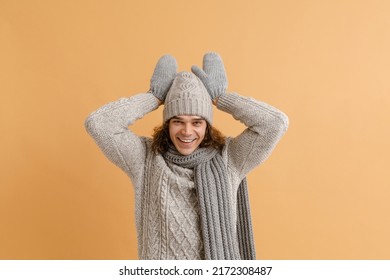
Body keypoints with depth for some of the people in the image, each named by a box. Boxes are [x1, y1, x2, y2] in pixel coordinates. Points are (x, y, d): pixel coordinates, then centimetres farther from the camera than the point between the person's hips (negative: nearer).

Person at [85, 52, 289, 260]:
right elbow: (98, 123, -15)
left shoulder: (228, 159, -5)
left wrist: (217, 98, -7)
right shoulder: (145, 158, -5)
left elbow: (276, 122, -14)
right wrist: (156, 98, -9)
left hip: (218, 264, 1)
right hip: (160, 271, 0)